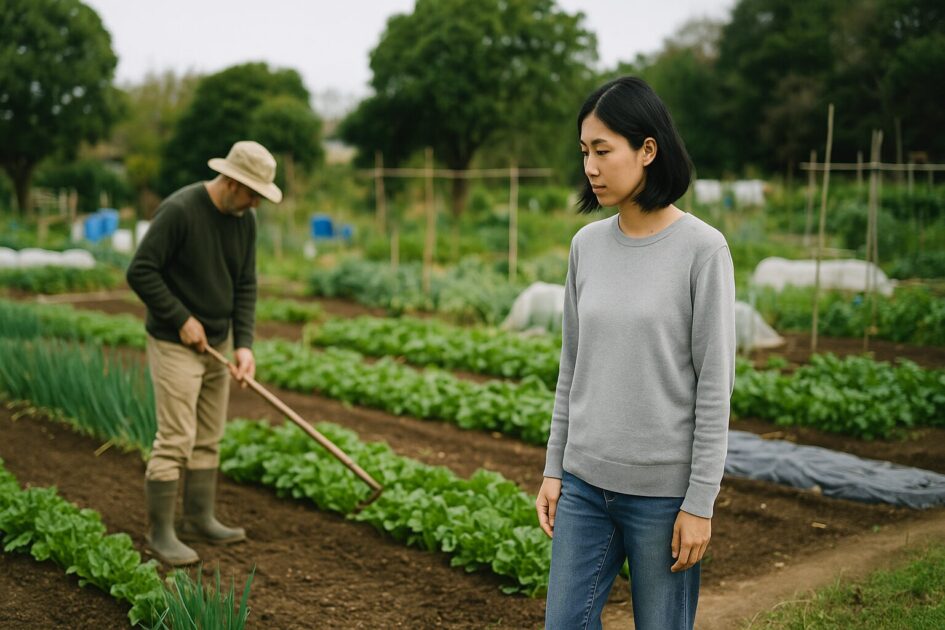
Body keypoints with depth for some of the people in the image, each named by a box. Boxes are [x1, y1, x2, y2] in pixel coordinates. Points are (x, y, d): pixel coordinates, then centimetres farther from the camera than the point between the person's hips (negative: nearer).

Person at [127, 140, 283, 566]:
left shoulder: (244, 220, 3)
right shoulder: (179, 210, -20)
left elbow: (245, 285, 6)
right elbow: (140, 272, -19)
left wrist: (244, 343, -5)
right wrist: (182, 319, -17)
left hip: (218, 343, 8)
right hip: (176, 344, -7)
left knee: (208, 439, 12)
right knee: (176, 440, -7)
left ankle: (200, 521, 23)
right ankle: (160, 532, 3)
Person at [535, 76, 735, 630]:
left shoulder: (703, 250, -10)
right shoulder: (588, 245, 4)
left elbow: (715, 385, -10)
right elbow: (573, 368, 10)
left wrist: (700, 502, -11)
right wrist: (554, 469, 9)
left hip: (663, 492, -4)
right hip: (585, 484, 5)